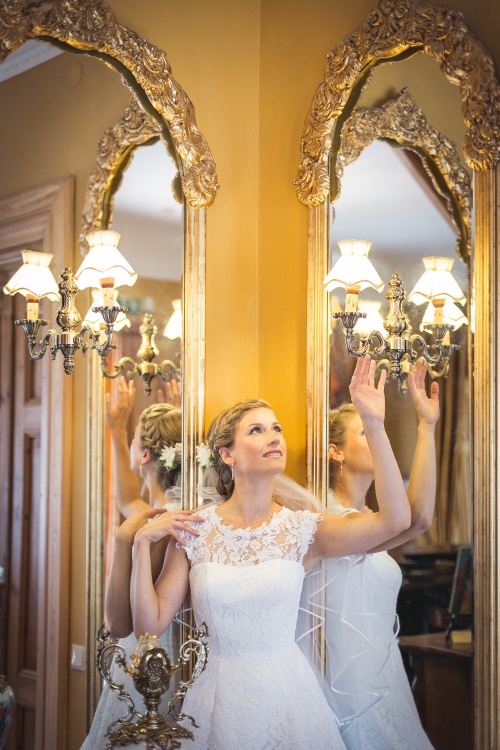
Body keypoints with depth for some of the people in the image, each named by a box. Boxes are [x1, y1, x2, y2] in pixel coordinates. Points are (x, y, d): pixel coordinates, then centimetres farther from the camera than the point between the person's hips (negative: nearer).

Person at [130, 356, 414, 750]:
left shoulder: (302, 529, -4)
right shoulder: (194, 530, -2)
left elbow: (395, 519, -20)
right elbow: (150, 624, -3)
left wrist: (374, 424, -23)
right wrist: (142, 544, -12)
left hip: (286, 694, 0)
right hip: (219, 698, 0)